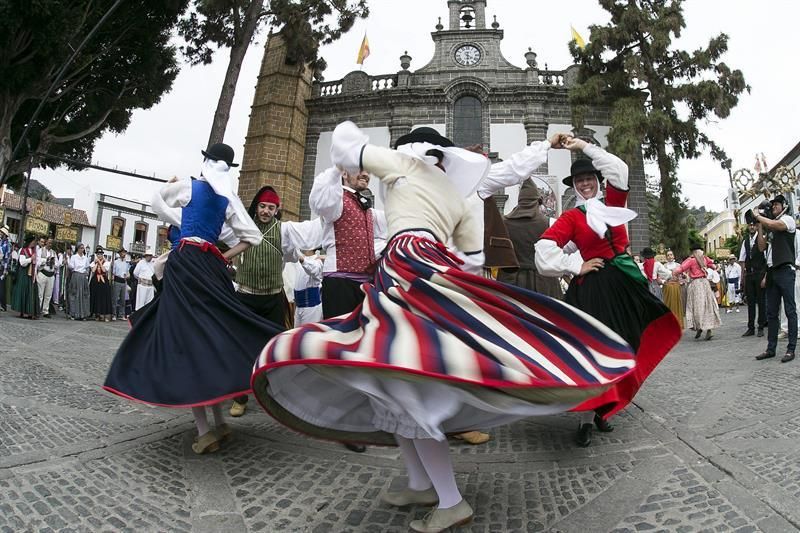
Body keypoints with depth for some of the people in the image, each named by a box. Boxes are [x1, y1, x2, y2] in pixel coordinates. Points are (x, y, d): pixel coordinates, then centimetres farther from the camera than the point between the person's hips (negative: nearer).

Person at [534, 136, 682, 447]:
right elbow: (544, 248, -13)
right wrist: (577, 266, -11)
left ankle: (602, 409, 22)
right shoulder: (571, 217, -1)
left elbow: (619, 170, 3)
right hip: (592, 287, -5)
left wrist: (585, 147, 4)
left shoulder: (612, 204, 12)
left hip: (623, 281, 5)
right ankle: (586, 419, -3)